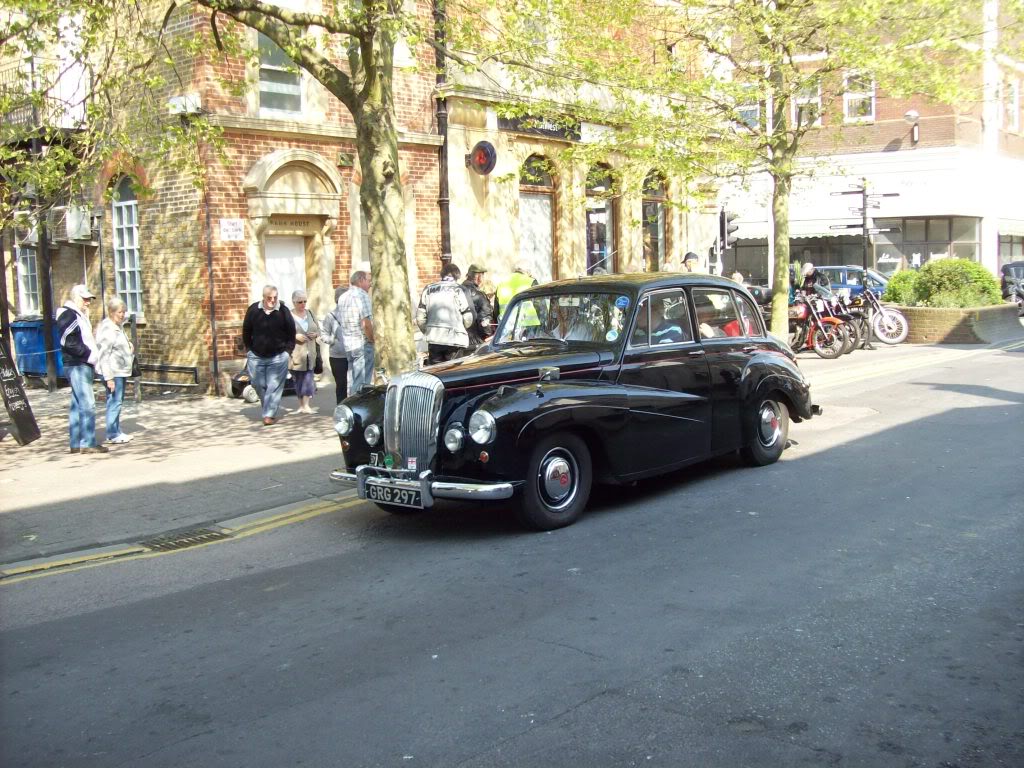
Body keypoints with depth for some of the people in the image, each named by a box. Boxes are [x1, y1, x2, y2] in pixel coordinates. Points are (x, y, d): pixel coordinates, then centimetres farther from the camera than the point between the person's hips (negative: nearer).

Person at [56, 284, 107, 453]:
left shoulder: (80, 316, 20)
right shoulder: (68, 315, -10)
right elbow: (69, 342, -19)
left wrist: (94, 355, 10)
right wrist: (91, 355, -16)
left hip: (84, 365, 10)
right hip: (77, 366, -10)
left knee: (77, 405, 11)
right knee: (88, 404, -12)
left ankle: (76, 443, 15)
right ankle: (88, 443, -11)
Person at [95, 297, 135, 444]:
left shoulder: (118, 327, 14)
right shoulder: (107, 329, -15)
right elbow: (104, 355, -19)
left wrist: (129, 347, 10)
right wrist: (109, 377, -21)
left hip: (121, 371, 10)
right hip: (113, 372, -10)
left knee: (118, 402, 14)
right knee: (114, 402, -7)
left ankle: (117, 431, 22)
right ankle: (113, 435, -1)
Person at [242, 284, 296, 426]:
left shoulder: (283, 311, -5)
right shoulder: (253, 310, -2)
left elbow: (291, 332, 3)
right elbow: (246, 331, 9)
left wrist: (287, 350, -1)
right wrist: (249, 349, 7)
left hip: (278, 357, -2)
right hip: (256, 356, 2)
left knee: (274, 386, -7)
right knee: (258, 385, 8)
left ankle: (269, 415, -4)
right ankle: (269, 408, 29)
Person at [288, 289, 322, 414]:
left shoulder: (310, 313, 12)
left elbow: (318, 329, 19)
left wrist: (316, 334, -2)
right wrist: (295, 336, -18)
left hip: (309, 354, 3)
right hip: (295, 354, -3)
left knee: (308, 379, -4)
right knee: (298, 380, 5)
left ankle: (306, 405, -4)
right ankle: (301, 405, 17)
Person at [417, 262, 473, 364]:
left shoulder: (428, 289, 9)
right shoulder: (458, 290, -2)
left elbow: (420, 317, 8)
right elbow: (468, 318, -3)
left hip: (433, 340, 3)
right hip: (455, 340, -3)